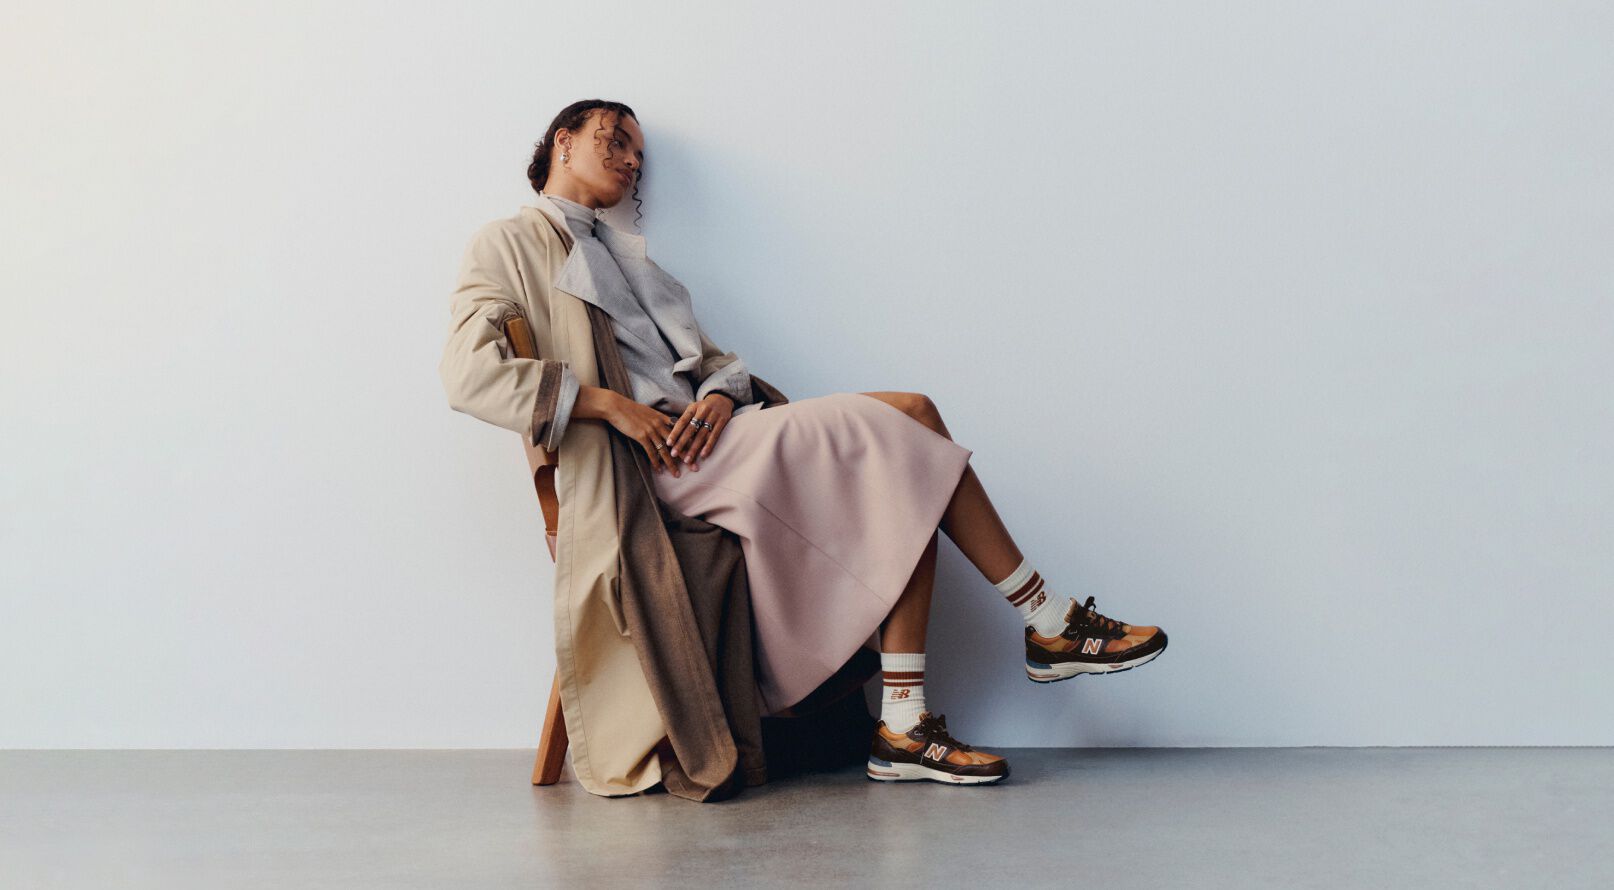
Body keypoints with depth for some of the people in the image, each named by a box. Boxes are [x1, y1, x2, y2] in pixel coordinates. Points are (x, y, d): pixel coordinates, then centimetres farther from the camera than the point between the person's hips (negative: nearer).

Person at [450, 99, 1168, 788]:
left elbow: (718, 358, 21)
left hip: (704, 428, 8)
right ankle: (1050, 623, -7)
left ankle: (903, 725, -22)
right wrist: (612, 406, -18)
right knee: (901, 426, -19)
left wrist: (719, 396, -5)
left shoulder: (626, 252, 31)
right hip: (645, 455, -8)